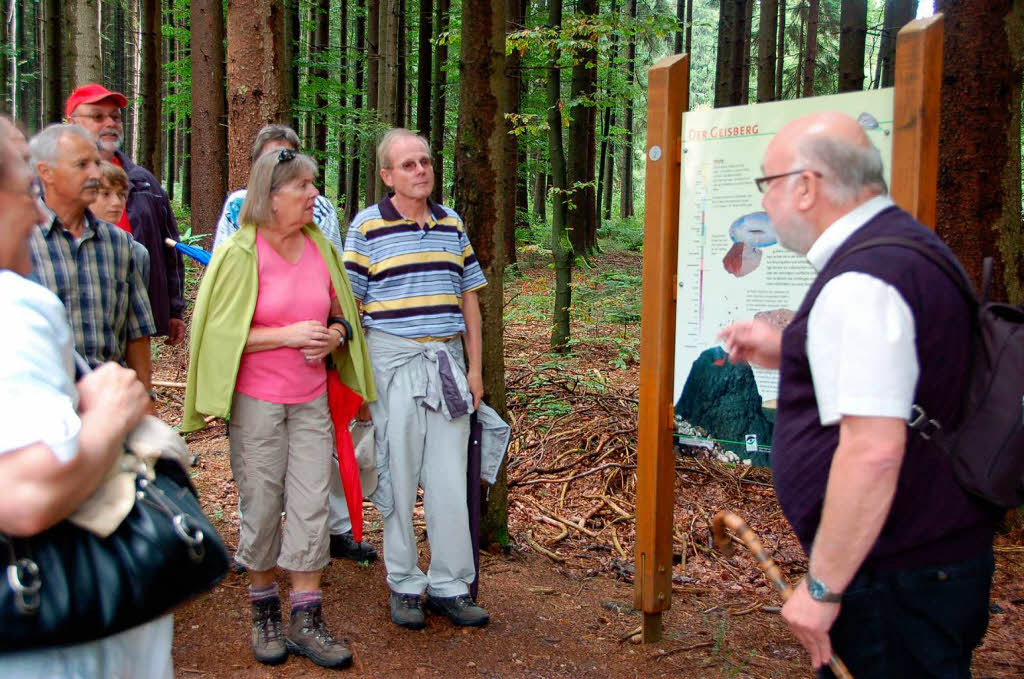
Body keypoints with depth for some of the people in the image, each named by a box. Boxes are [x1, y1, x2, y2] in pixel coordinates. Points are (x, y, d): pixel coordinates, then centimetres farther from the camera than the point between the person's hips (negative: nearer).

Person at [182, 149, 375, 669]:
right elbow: (220, 330, -10)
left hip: (311, 399, 4)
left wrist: (335, 334, -6)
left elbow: (340, 311, 17)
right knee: (261, 508, 5)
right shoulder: (241, 253, -8)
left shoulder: (320, 249, 6)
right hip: (257, 399, -4)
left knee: (311, 507, 2)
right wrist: (287, 334, -19)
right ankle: (264, 612, 24)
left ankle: (306, 621, 12)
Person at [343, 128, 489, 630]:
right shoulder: (367, 226, -1)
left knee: (449, 477, 5)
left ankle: (450, 584, 16)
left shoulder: (452, 224, 12)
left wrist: (475, 367, 9)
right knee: (398, 474, 3)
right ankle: (404, 585, 17)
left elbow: (468, 298, 15)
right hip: (392, 362, -3)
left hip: (445, 361, 4)